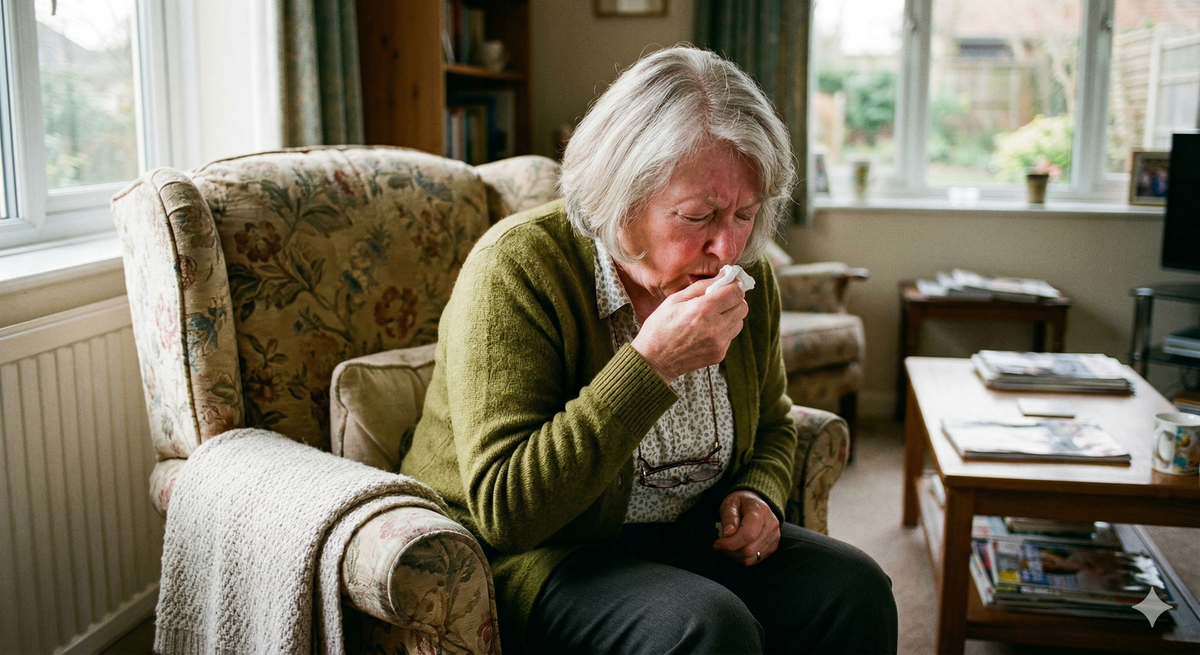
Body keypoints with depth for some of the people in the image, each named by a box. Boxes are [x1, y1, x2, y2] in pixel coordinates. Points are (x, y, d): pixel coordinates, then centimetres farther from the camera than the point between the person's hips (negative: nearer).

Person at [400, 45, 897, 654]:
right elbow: (504, 510, -28)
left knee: (855, 590, -16)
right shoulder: (517, 267, -22)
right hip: (527, 557, -5)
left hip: (686, 536, 5)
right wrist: (650, 363, -34)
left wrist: (758, 493, -6)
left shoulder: (747, 277, -2)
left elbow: (771, 426, 17)